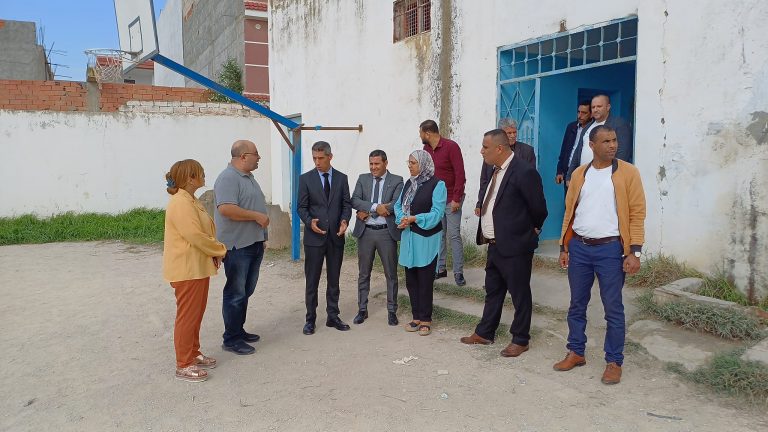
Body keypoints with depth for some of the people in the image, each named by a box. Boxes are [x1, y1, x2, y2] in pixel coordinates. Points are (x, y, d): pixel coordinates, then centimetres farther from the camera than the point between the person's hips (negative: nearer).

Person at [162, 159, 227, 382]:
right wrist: (220, 250, -11)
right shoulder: (180, 203, -20)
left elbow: (207, 230, 16)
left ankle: (193, 353, 30)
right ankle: (183, 365, 9)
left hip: (199, 267, 10)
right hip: (187, 269, -10)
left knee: (196, 313, 18)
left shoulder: (191, 201, 13)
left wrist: (215, 252, 1)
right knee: (187, 315, -1)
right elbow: (196, 236, -24)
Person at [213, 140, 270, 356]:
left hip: (254, 243, 9)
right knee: (236, 293, -2)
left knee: (246, 291, 16)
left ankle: (239, 330, 28)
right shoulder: (228, 178, -15)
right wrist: (257, 216, -19)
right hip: (237, 246, -9)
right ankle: (231, 339, 8)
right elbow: (226, 209, -27)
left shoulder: (248, 177, 16)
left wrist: (262, 235, 21)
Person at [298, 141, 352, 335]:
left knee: (334, 279, 11)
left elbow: (346, 204, 6)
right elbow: (301, 207, -1)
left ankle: (333, 316, 22)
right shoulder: (306, 178, -1)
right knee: (312, 280, 4)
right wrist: (310, 222, -19)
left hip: (336, 236, 2)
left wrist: (345, 220, -14)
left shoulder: (341, 178, 5)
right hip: (314, 236, -2)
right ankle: (310, 319, 15)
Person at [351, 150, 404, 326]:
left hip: (387, 232, -2)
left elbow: (396, 204, -16)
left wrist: (368, 212, -14)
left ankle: (392, 311, 19)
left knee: (391, 274, 6)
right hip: (365, 232, 3)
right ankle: (362, 310, 24)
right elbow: (354, 200, -6)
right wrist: (376, 207, -21)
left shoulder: (397, 181, -2)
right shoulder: (363, 179, 6)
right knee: (364, 273, 11)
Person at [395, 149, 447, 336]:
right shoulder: (409, 183, 12)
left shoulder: (437, 185, -9)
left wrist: (414, 219, -23)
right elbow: (398, 205, 10)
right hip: (408, 237, 6)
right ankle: (416, 317, 22)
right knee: (411, 279, 10)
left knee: (425, 280, 1)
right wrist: (402, 219, -10)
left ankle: (425, 319, 13)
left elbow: (437, 213, -16)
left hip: (426, 239, -6)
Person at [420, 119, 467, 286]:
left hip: (451, 200, -6)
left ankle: (458, 272, 3)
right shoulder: (426, 149, 6)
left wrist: (456, 199, -16)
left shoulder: (451, 147, -13)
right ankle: (440, 268, 20)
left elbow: (460, 174, -15)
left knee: (454, 235, -4)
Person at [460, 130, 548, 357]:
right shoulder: (495, 170, 7)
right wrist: (485, 233, 12)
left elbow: (539, 209, -13)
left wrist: (531, 231, 3)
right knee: (492, 291, 20)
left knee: (520, 294, 8)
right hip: (495, 244, 9)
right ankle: (484, 333, 35)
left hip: (515, 246, -8)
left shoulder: (524, 172, -19)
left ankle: (520, 340, 24)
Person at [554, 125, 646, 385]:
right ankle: (576, 353, 27)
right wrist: (564, 247, 8)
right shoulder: (579, 174, 8)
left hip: (610, 249, -4)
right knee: (577, 304, 13)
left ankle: (614, 362, 18)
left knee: (613, 309, 4)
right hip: (579, 247, 4)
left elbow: (637, 213, -6)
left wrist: (634, 252, -13)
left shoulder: (628, 173, -3)